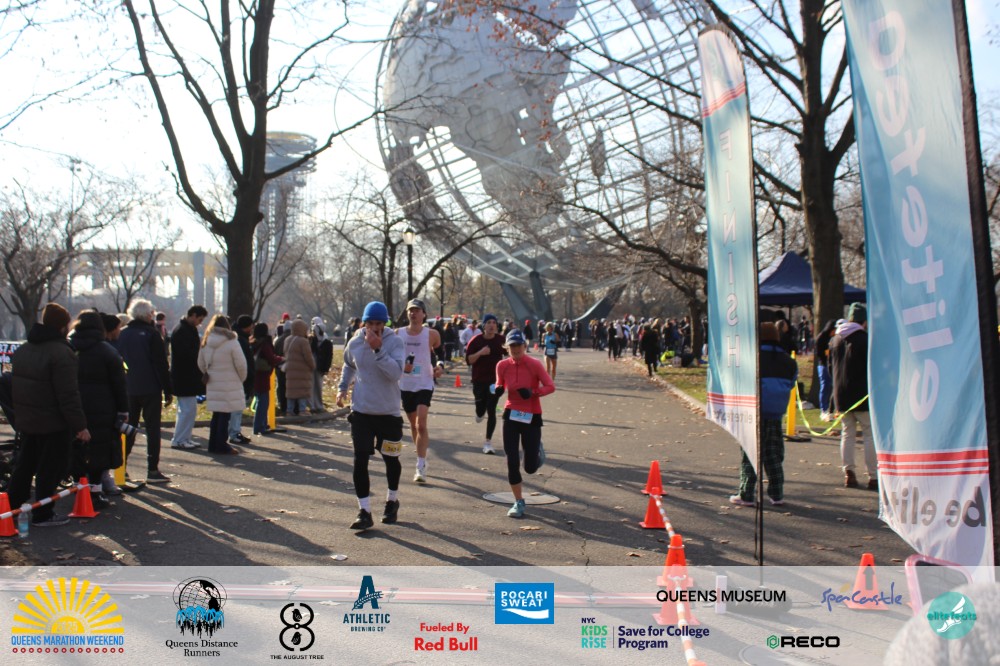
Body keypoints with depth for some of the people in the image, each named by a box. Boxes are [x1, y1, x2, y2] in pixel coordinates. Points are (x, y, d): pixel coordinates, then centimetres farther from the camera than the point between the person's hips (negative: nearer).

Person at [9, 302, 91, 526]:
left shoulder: (23, 349, 9)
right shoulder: (61, 353, -20)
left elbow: (13, 384, 18)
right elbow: (68, 396, -22)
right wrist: (80, 425, -18)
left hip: (26, 419, 9)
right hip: (53, 423, -8)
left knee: (25, 464, 20)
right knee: (50, 468, 2)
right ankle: (43, 515, 8)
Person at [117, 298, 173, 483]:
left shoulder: (122, 334, 7)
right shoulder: (151, 334, -9)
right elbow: (161, 364, -10)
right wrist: (168, 390, -6)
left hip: (127, 389, 5)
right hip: (150, 389, -5)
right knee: (152, 428, -1)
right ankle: (152, 471, -3)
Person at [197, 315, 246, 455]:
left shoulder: (205, 342, 6)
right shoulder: (231, 342, -11)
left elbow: (200, 364, 12)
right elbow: (241, 364, -10)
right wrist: (242, 378, 6)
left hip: (212, 384, 6)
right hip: (229, 385, -6)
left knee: (216, 414, 15)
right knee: (225, 415, -1)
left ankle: (213, 444, 18)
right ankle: (222, 446, 2)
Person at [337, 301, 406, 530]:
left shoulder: (394, 341, -11)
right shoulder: (355, 343, 0)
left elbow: (396, 373, -25)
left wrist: (378, 349, -30)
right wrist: (343, 387, 9)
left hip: (388, 412, -2)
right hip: (361, 411, 2)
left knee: (391, 459, 13)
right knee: (360, 460, -6)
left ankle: (392, 500, 37)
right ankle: (364, 511, 0)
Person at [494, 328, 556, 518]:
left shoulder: (534, 365, -12)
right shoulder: (502, 366, -2)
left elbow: (550, 386, -11)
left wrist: (532, 392, -27)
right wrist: (498, 389, -10)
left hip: (532, 417, -2)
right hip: (511, 415, 2)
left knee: (530, 467, 2)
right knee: (512, 462, -3)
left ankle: (538, 450, 39)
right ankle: (519, 502, 13)